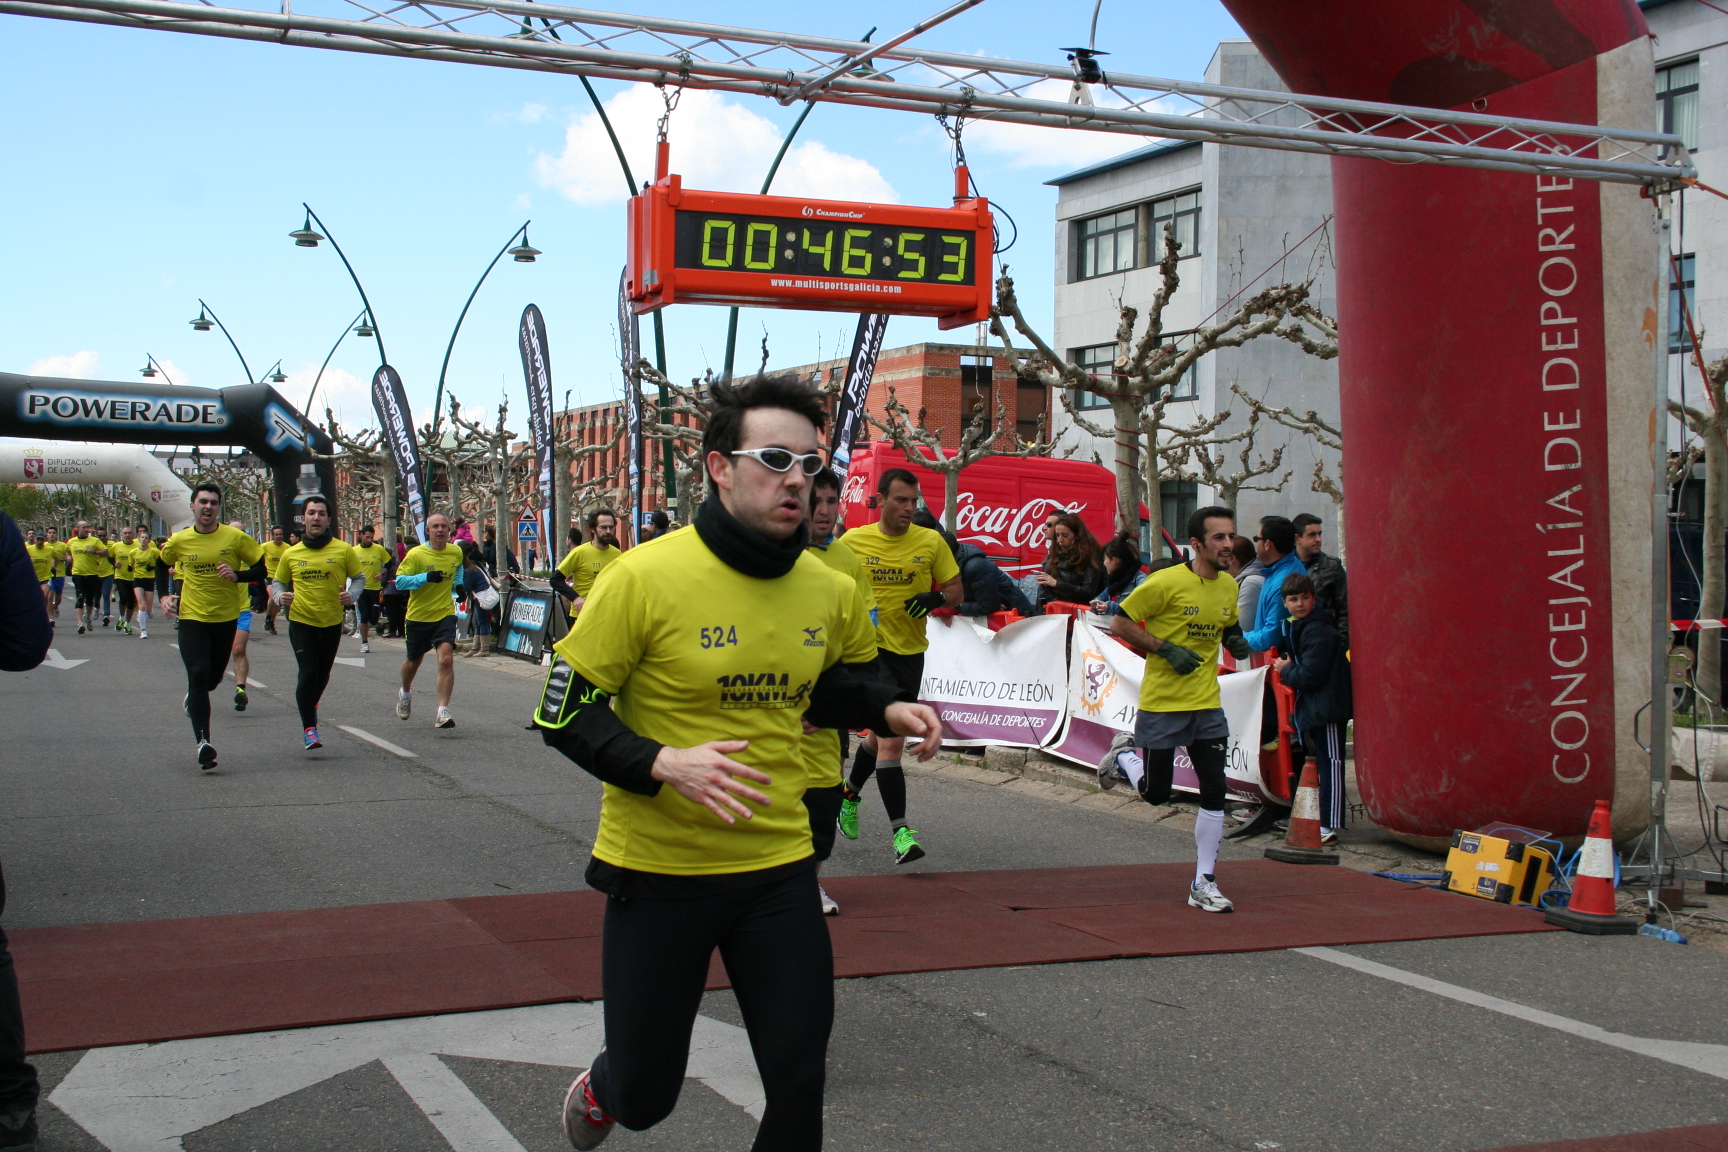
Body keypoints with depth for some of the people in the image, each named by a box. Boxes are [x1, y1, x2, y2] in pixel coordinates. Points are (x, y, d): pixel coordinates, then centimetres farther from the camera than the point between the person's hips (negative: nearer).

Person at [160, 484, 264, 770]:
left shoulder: (235, 537, -7)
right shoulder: (179, 541, -2)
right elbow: (161, 566, 17)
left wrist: (238, 575, -20)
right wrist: (167, 596, 4)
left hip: (226, 618, 1)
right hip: (192, 618, -1)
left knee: (213, 678, 15)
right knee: (198, 674, -16)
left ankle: (193, 696, 53)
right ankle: (203, 742, -17)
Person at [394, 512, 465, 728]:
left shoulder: (456, 552, 1)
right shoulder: (416, 554, -12)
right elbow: (400, 581, -14)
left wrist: (458, 583, 7)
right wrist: (426, 577, -26)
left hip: (445, 615, 1)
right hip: (418, 616, -1)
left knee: (446, 660, -18)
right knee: (413, 662, 17)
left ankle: (443, 710, -16)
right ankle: (406, 694, 48)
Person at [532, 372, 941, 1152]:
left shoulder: (822, 589, 0)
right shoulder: (646, 576, -16)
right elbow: (563, 710, -11)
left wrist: (886, 709, 2)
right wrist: (662, 764, -26)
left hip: (777, 866, 4)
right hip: (658, 868, -4)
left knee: (798, 1086, 4)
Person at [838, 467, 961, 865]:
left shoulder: (931, 542, 0)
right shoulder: (853, 541, -4)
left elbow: (956, 590, 5)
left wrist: (936, 598, -16)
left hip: (911, 650, 4)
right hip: (871, 648, -4)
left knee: (881, 735, 19)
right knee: (891, 739, -15)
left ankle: (850, 795, 45)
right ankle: (901, 831, -12)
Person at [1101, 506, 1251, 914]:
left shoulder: (1229, 585, 5)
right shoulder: (1167, 582, -15)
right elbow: (1118, 624, -11)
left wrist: (1235, 640, 1)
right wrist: (1166, 649, -19)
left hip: (1207, 704, 5)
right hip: (1161, 703, -5)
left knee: (1214, 791, -2)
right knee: (1156, 793, 5)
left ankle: (1204, 884, 9)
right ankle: (1124, 755, 38)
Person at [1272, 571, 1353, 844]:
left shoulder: (1318, 631, -17)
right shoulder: (1296, 626, 15)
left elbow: (1310, 675, -20)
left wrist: (1285, 670, -5)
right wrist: (1286, 666, 4)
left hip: (1326, 707, -10)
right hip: (1310, 707, 10)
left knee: (1330, 763, -8)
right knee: (1320, 763, 15)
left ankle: (1329, 825, -9)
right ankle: (1323, 821, 22)